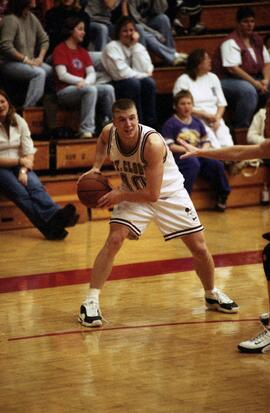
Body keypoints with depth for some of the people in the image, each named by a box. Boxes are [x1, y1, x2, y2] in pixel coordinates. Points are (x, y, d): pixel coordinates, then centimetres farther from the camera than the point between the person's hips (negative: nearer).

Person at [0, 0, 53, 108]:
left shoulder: (32, 18, 8)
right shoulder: (10, 20, -17)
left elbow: (44, 39, 16)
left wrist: (40, 57, -2)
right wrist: (26, 59, -21)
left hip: (29, 61, 8)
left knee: (51, 71, -14)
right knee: (39, 73, -29)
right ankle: (28, 109, -30)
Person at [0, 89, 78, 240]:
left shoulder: (18, 121, 8)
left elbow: (29, 153, 4)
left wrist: (23, 170, -14)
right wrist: (19, 161, -12)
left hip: (19, 166, 4)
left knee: (35, 186, -30)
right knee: (20, 193, -32)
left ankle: (57, 215, -57)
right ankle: (50, 227, -54)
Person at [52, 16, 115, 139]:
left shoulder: (82, 51, 19)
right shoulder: (60, 50, -1)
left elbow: (92, 73, 8)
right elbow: (62, 75, -12)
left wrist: (86, 82, -14)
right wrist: (80, 81, -19)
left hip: (82, 87, 7)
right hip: (65, 91, -7)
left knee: (108, 89, -16)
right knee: (91, 90, -34)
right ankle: (86, 130, -38)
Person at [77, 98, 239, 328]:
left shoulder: (153, 142, -35)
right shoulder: (109, 133, -20)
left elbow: (153, 194, -32)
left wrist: (119, 196, -25)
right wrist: (97, 166, -4)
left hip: (169, 192, -2)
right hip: (133, 193, 2)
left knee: (199, 248, 1)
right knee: (113, 241, -20)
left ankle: (212, 295, 27)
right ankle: (91, 302, -16)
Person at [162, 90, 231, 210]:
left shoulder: (197, 122, 20)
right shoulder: (171, 123, 0)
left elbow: (206, 141, 22)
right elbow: (169, 146, -8)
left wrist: (204, 148, -2)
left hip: (198, 155, 6)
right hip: (179, 155, -6)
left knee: (217, 164, -19)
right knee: (193, 163, -38)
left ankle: (222, 198, -3)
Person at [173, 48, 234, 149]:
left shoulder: (213, 78, 17)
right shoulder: (183, 80, 1)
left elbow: (221, 103, 16)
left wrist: (217, 118, -4)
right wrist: (203, 114, -11)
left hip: (215, 119, 5)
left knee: (228, 145, -21)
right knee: (214, 146, -29)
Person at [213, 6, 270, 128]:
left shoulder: (257, 40, 10)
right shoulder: (231, 42, -14)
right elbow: (232, 68, -23)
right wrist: (255, 83, -25)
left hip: (253, 79, 8)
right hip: (228, 81, -8)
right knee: (249, 90, -36)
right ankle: (240, 127, -24)